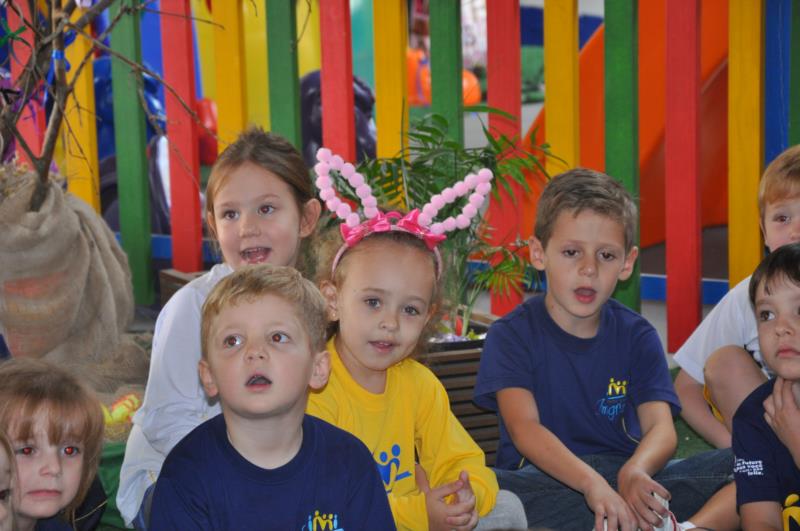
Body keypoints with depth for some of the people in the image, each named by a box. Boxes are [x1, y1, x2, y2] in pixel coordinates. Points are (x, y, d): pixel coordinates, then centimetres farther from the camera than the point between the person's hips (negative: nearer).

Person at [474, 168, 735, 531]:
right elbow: (523, 427, -17)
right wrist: (591, 483, -36)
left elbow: (661, 428, -6)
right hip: (541, 480, -2)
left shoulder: (637, 336, 7)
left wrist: (634, 472, -32)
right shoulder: (511, 335, -2)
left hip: (624, 475, 3)